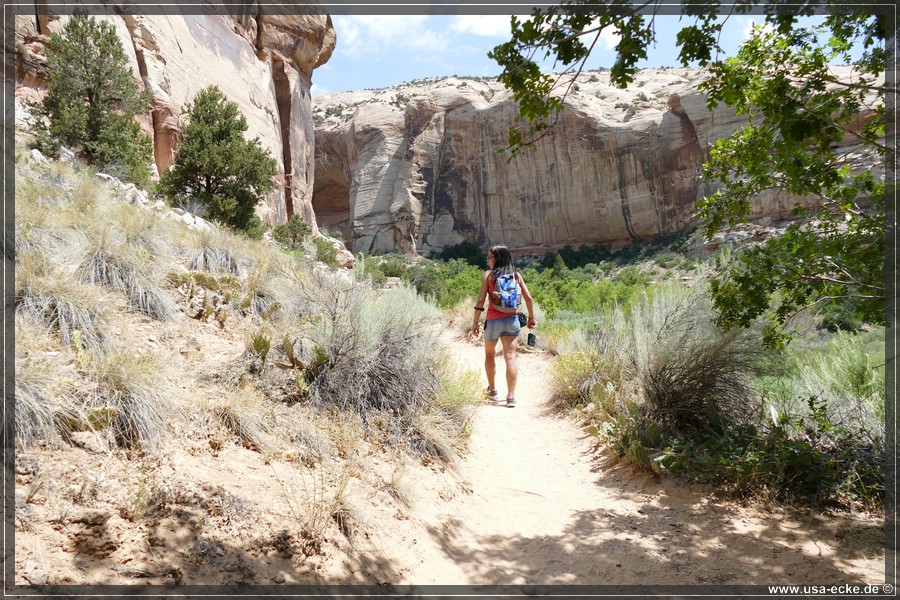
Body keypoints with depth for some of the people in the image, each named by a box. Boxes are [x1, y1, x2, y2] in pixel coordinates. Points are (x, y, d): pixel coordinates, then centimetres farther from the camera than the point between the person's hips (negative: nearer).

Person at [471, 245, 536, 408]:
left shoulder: (488, 275, -4)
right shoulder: (516, 275, 6)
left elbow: (480, 300, -8)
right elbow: (529, 298, 4)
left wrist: (475, 322, -3)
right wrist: (531, 318, 15)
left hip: (493, 320, -2)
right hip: (512, 320, 2)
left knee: (489, 354, 20)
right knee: (510, 357, -1)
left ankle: (492, 391, 29)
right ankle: (511, 397, -6)